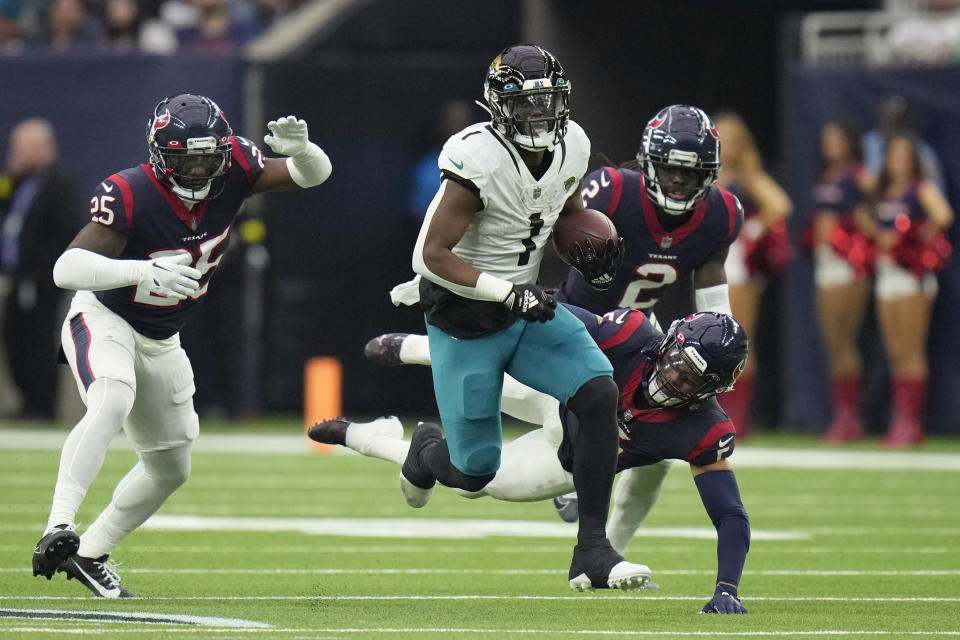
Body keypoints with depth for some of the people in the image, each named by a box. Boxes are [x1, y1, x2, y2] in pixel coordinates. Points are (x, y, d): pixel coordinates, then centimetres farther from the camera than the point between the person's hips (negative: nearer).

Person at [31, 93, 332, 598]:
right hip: (104, 322, -7)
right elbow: (67, 268, -39)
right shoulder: (130, 195, -30)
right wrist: (143, 272, -53)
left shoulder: (232, 170, -15)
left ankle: (90, 553, 31)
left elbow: (314, 174, -8)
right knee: (112, 403, -37)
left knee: (171, 469, 15)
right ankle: (58, 530, -44)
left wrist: (298, 149, -33)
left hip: (160, 342, 7)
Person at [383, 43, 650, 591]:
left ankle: (592, 551, -12)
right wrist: (506, 292, -29)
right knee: (474, 473, 0)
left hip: (527, 306, 6)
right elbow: (435, 255, -22)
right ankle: (427, 450, 42)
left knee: (600, 394, -18)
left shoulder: (572, 147, -4)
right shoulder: (478, 160, -25)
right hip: (466, 320, -6)